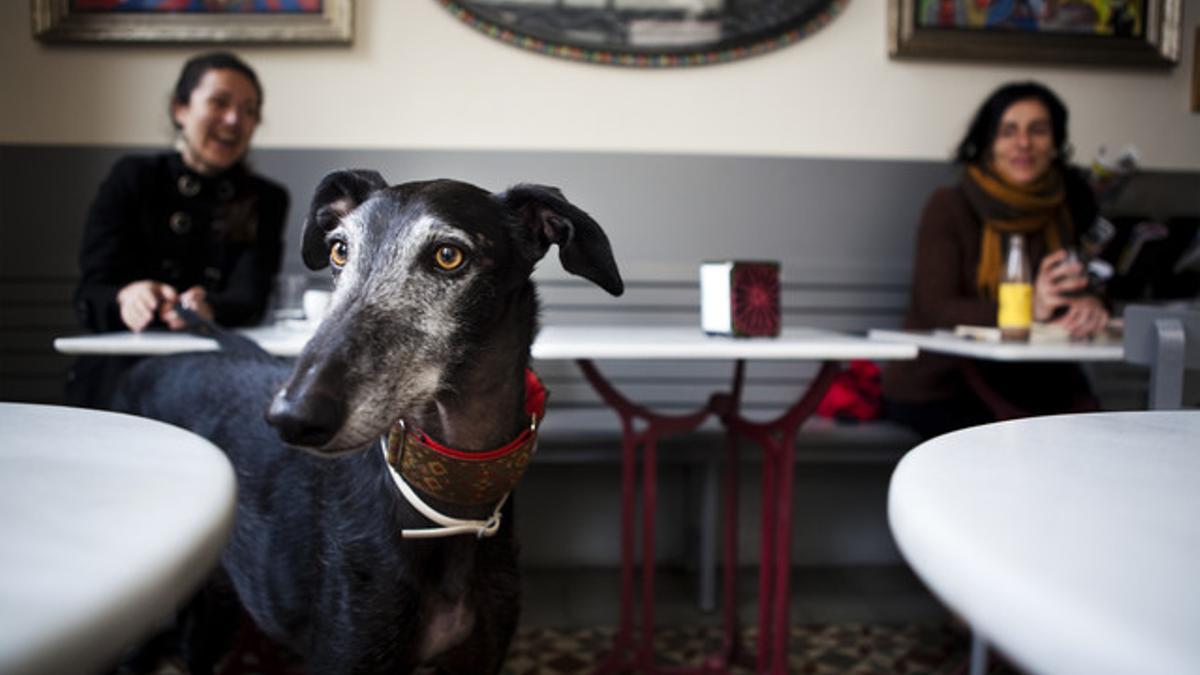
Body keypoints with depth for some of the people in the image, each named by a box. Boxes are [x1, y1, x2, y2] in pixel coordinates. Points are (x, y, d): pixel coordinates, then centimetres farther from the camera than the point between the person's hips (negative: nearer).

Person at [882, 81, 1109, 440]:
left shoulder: (1066, 208, 7)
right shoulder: (948, 208, -7)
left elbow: (1083, 291, 5)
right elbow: (937, 309, -16)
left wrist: (1090, 307, -22)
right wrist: (1029, 308, -32)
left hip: (1028, 382, 4)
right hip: (936, 388, -4)